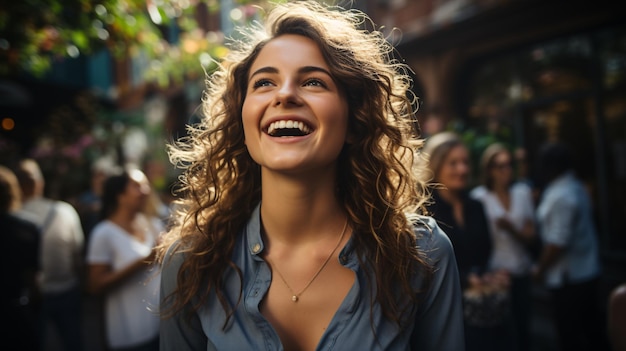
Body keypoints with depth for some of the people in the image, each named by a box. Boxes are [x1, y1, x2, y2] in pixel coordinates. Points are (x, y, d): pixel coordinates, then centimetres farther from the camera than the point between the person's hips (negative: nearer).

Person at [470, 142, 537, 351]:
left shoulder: (523, 191, 5)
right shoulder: (478, 197, -7)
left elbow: (531, 237, 4)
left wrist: (511, 228, -14)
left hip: (521, 273, 4)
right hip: (494, 274, -3)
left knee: (522, 327, 9)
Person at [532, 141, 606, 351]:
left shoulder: (560, 197, -24)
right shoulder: (577, 187, 6)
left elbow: (558, 243, -25)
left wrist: (540, 269, -11)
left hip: (568, 279, -9)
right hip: (588, 271, 9)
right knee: (591, 327, 20)